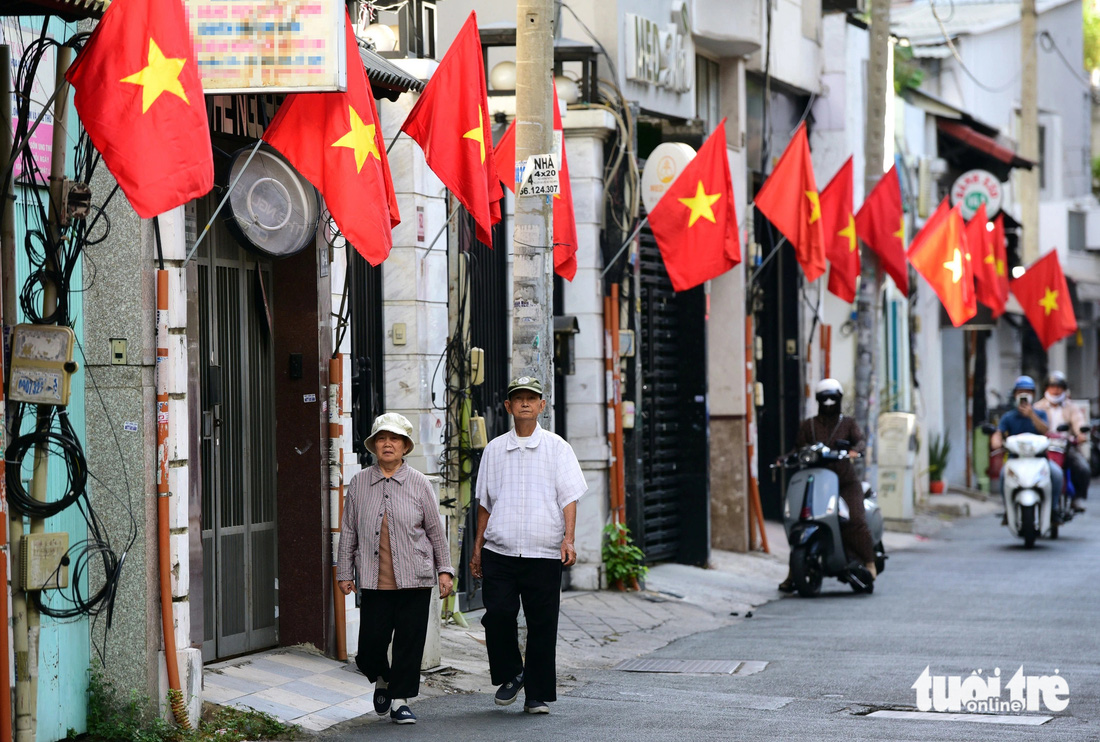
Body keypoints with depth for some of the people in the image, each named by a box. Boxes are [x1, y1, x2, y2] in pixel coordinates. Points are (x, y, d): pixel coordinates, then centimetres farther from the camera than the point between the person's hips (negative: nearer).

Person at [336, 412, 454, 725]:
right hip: (374, 580, 0)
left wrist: (444, 570, 6)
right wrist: (343, 572, 10)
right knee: (371, 641, -2)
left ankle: (399, 700, 13)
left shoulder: (418, 483, 3)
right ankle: (381, 681, 30)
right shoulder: (359, 483, 6)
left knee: (409, 641, 0)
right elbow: (348, 532, 11)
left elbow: (436, 530, 9)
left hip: (414, 581, 0)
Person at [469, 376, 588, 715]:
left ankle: (538, 694, 9)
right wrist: (478, 547, 14)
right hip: (499, 551, 2)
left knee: (542, 624, 0)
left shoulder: (556, 447, 6)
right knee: (498, 614, -11)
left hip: (544, 553, -1)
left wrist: (568, 540, -11)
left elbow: (569, 497, 2)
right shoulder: (494, 449, 13)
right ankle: (510, 674, 12)